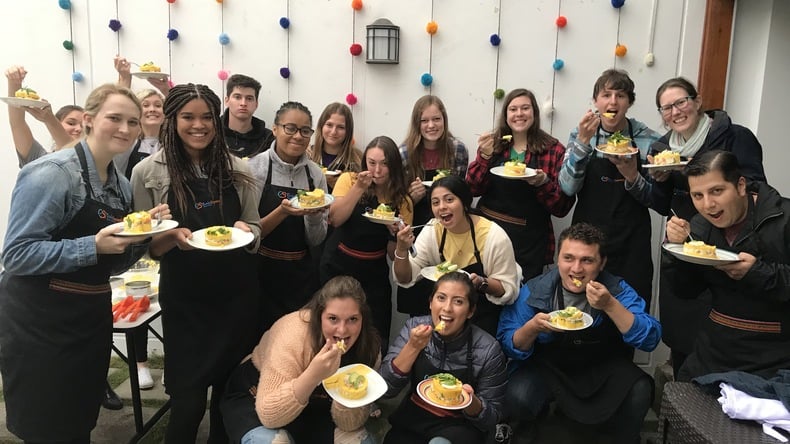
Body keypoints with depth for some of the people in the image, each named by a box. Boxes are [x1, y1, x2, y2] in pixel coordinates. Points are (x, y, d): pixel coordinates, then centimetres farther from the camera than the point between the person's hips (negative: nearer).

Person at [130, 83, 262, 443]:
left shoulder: (238, 170, 1)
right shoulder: (148, 173, -5)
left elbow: (255, 230, 8)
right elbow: (146, 245, 0)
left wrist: (245, 231, -14)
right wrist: (173, 237, -20)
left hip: (237, 294, 2)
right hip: (184, 298, -2)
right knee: (188, 401, 2)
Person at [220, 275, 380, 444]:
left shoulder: (369, 346, -19)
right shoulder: (294, 334, -31)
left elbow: (350, 424, -15)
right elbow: (269, 415, -32)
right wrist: (313, 375, -46)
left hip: (315, 408, 4)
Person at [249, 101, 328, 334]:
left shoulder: (315, 174, 1)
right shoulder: (255, 168, -9)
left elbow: (316, 240, 4)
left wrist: (314, 214, -16)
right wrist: (282, 212, -24)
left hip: (303, 277, 3)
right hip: (263, 273, -3)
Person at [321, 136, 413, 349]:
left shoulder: (402, 201, -4)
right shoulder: (349, 180, -7)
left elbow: (394, 254, -2)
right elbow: (335, 219, -21)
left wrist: (394, 232, -22)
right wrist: (359, 188, -27)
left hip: (374, 275, 1)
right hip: (337, 267, -1)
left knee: (377, 338, 5)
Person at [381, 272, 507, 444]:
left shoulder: (488, 350, -17)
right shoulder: (414, 327, -10)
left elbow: (492, 418, -8)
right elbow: (385, 388, -13)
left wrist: (470, 401, -29)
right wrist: (413, 347, -26)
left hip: (459, 426, -2)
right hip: (412, 420, 3)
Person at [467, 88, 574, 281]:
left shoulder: (554, 150, -2)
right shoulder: (493, 144, 6)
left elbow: (563, 207, -4)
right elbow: (473, 189, 0)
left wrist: (543, 183, -21)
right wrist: (484, 156, -13)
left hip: (529, 242, -2)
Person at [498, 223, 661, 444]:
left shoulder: (617, 289, -10)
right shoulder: (534, 290, -12)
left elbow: (651, 340, -20)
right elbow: (508, 346, -11)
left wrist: (610, 305, -33)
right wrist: (532, 328, -33)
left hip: (602, 367, 1)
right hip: (547, 367, -1)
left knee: (640, 390, -27)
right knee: (517, 397, -28)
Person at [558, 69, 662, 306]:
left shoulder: (649, 140, -1)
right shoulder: (580, 135, 1)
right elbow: (568, 188, -10)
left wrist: (632, 176, -17)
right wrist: (583, 141, -19)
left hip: (632, 245, 0)